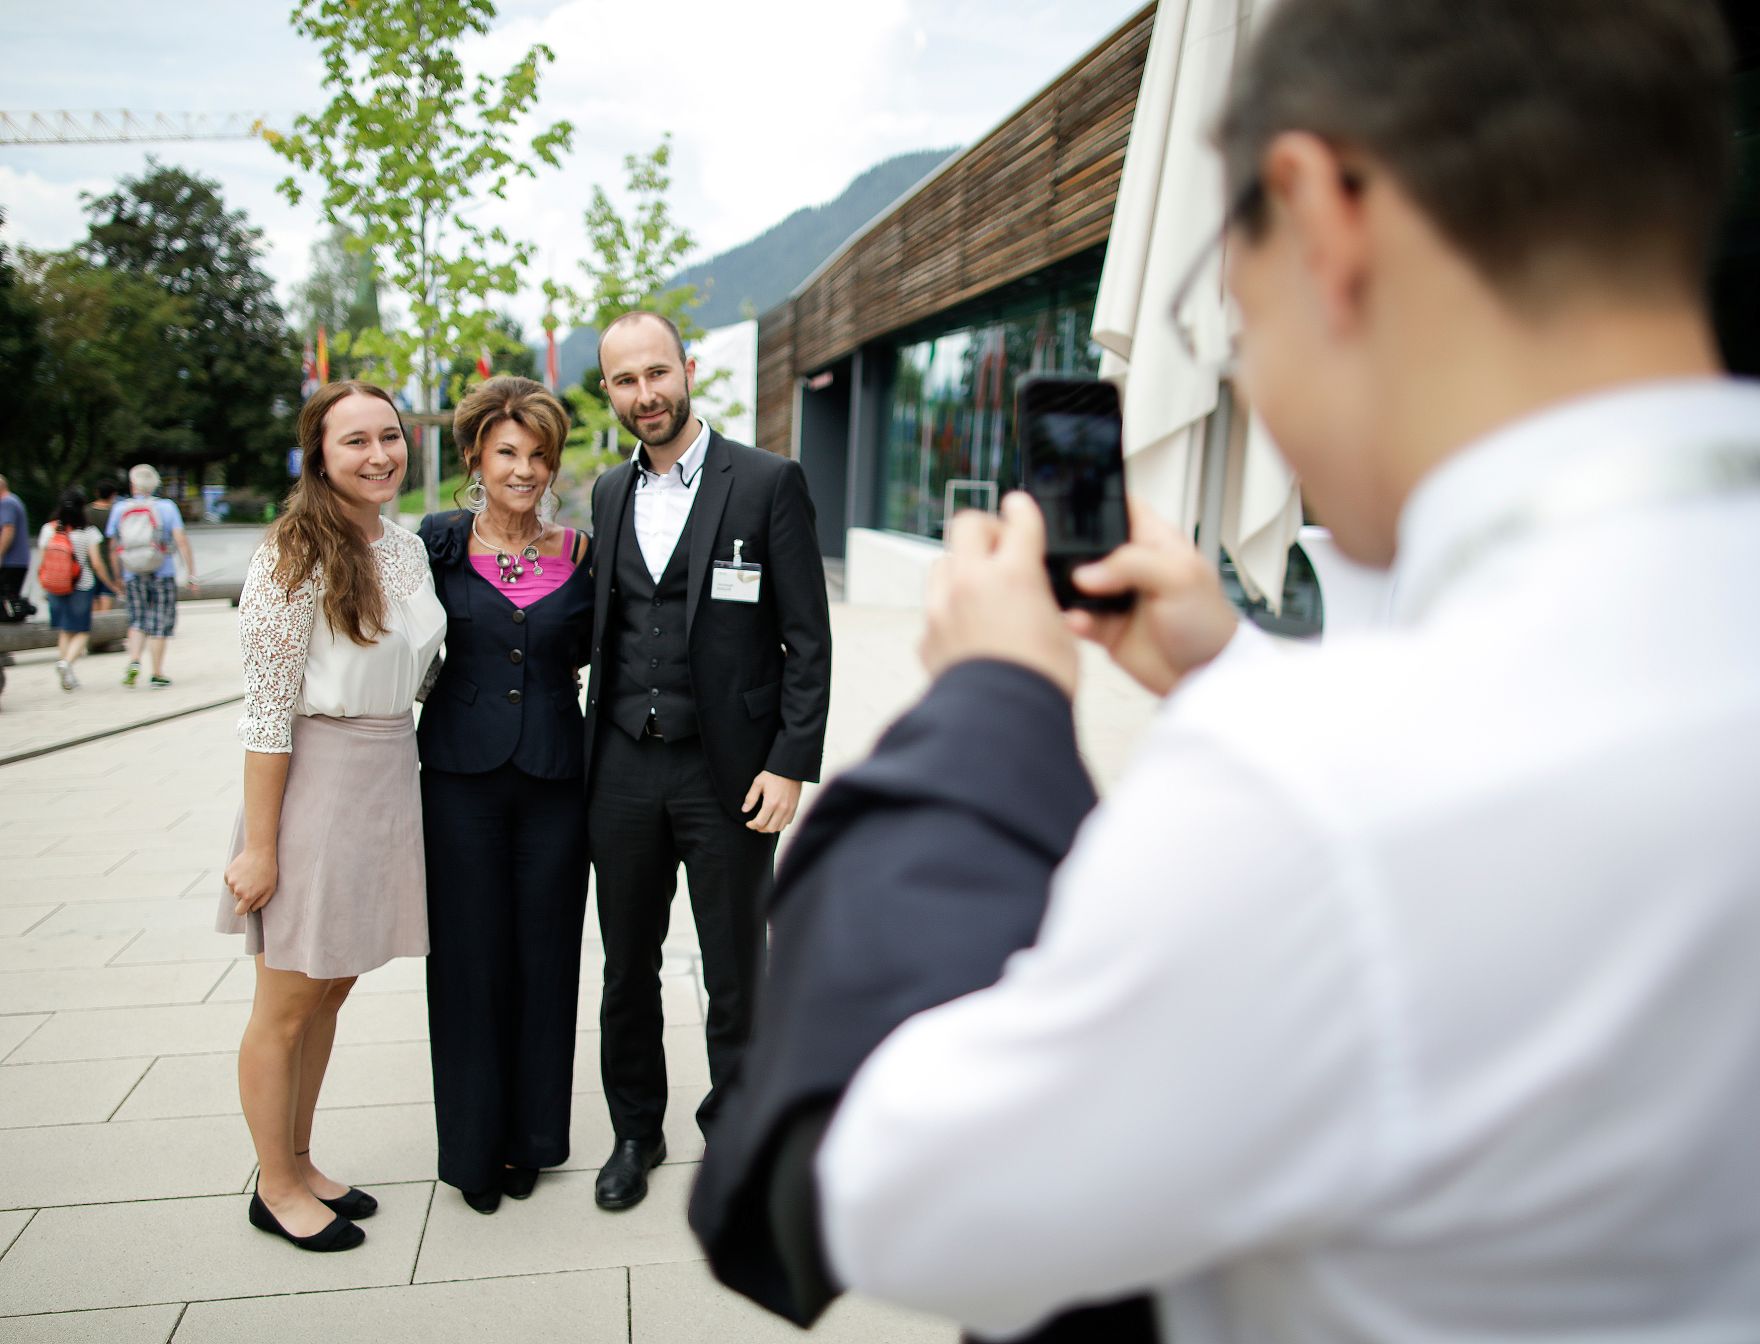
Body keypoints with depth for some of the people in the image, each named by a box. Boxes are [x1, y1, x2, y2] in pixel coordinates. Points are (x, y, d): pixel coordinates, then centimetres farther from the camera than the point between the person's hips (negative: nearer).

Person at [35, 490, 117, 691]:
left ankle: (65, 668, 16)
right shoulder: (88, 531, -8)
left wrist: (43, 588, 14)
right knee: (81, 631, 6)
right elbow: (96, 563, -11)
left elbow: (41, 563, 2)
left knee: (64, 631, 15)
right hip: (82, 586, -3)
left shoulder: (48, 529, 0)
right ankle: (66, 662, -18)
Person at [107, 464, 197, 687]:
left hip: (133, 577, 2)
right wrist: (191, 574, -8)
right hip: (162, 576, -2)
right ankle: (157, 675, 9)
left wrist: (119, 579, 15)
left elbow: (114, 549, 6)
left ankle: (134, 661, -4)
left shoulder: (119, 509, 3)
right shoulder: (166, 507, -5)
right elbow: (181, 542, -12)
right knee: (159, 624, 5)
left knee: (137, 621, 17)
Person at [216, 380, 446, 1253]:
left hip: (388, 778, 7)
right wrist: (258, 846, -15)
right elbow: (268, 711, -15)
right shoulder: (294, 556, -14)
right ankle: (275, 1188, 27)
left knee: (332, 987, 18)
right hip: (315, 780, -7)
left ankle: (299, 1164, 35)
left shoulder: (407, 548, 7)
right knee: (286, 1003, 8)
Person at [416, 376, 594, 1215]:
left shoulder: (580, 553, 2)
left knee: (544, 954, 9)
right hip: (462, 775, -1)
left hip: (553, 775, 1)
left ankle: (531, 1135, 28)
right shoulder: (440, 542, 0)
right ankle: (473, 1144, 26)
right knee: (469, 956, 7)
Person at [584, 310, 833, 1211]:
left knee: (736, 977, 10)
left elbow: (807, 637, -8)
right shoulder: (609, 493, 10)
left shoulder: (768, 483, -6)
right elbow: (605, 629, 14)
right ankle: (635, 1131, 36)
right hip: (623, 771, 5)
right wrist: (592, 752, 8)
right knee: (628, 968, 16)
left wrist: (792, 764, -14)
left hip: (727, 772, -4)